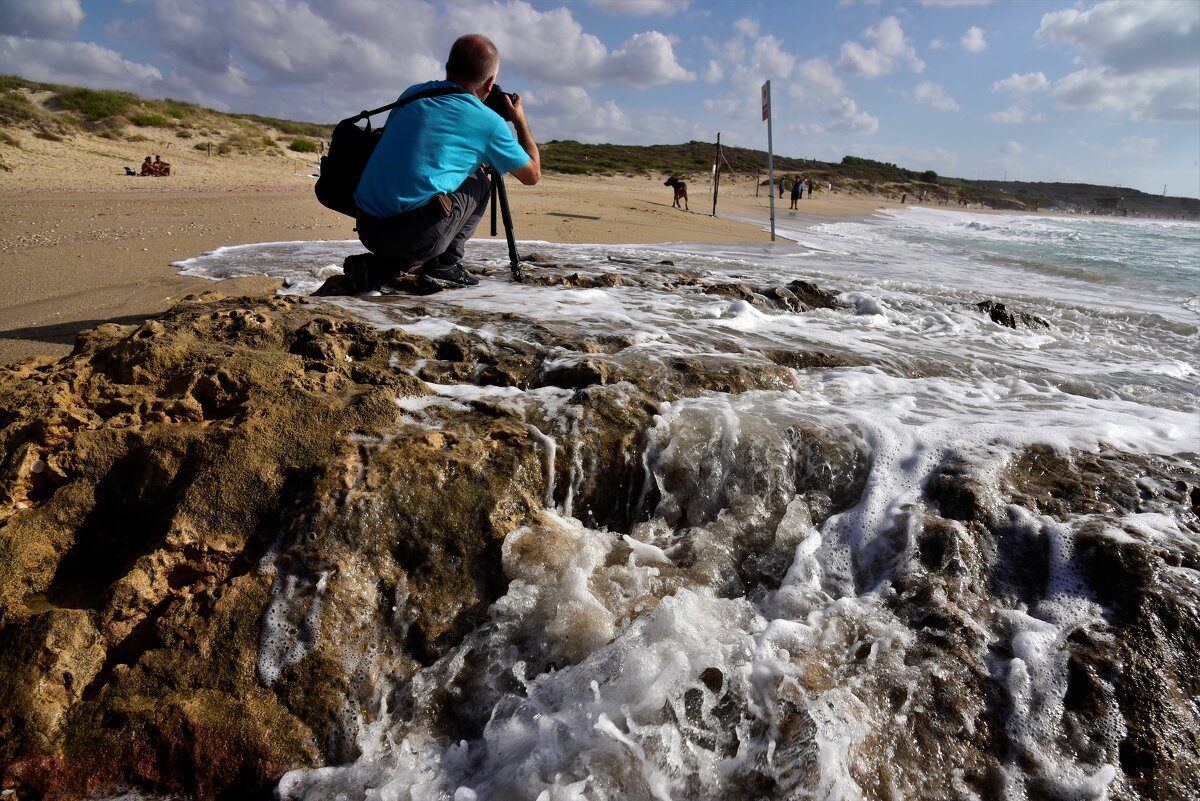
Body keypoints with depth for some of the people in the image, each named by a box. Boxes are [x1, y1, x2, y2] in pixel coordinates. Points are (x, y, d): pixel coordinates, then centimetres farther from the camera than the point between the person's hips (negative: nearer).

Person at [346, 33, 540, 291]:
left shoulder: (412, 94, 17)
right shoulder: (488, 122, 2)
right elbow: (532, 174, 16)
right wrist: (520, 121, 29)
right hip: (417, 234, -5)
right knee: (479, 182, 18)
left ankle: (374, 268, 15)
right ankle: (445, 265, 10)